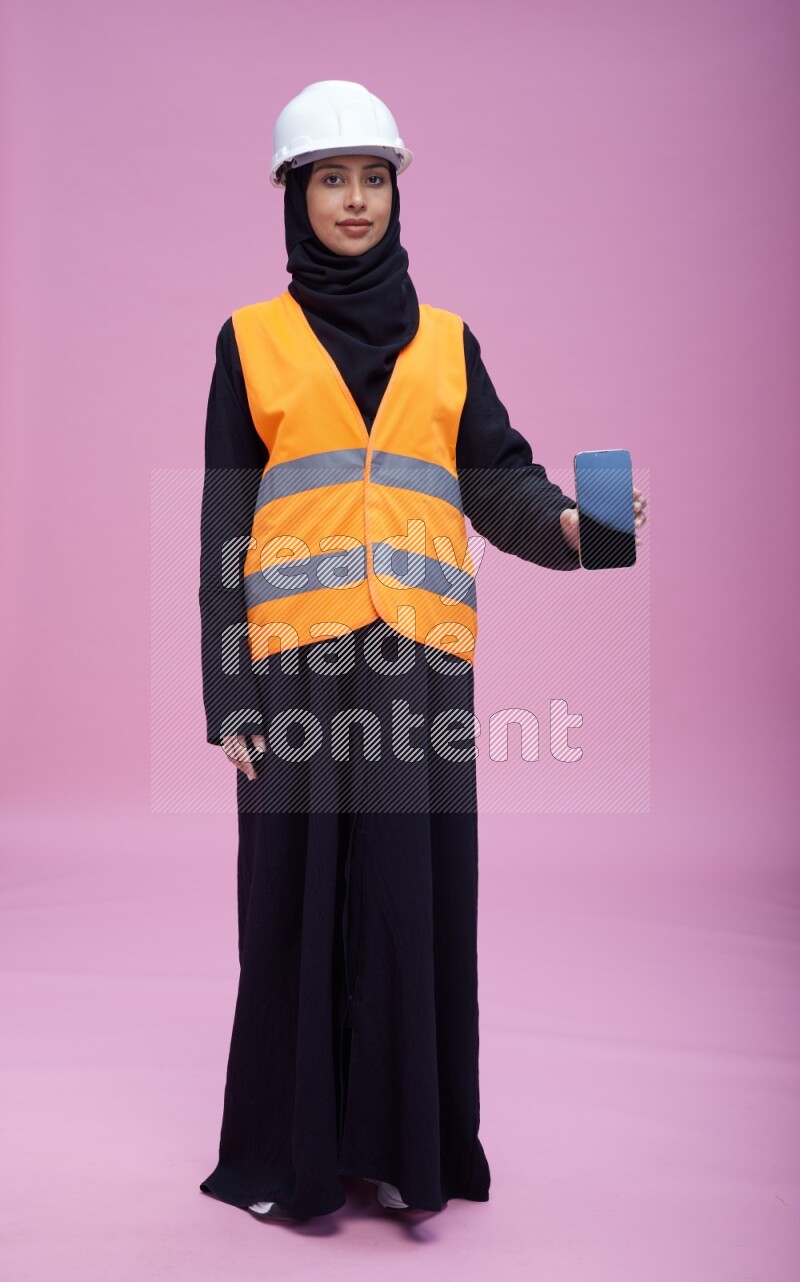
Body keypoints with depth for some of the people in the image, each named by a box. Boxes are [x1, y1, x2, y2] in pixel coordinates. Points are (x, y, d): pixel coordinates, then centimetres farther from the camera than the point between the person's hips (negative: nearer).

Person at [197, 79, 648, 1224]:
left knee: (417, 899, 4)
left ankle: (407, 1142, 18)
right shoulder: (253, 339, 9)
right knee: (299, 901, 2)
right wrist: (227, 696, -3)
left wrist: (567, 524, -19)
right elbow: (225, 528, 5)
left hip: (420, 656, 2)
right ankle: (288, 1146, 17)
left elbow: (497, 478, 4)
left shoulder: (447, 341, 15)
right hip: (298, 656, -1)